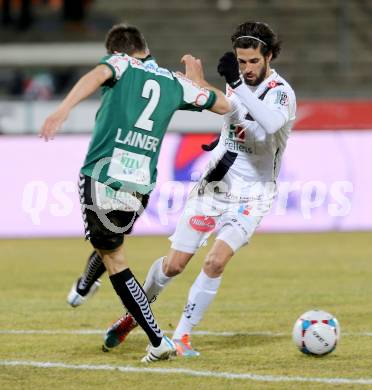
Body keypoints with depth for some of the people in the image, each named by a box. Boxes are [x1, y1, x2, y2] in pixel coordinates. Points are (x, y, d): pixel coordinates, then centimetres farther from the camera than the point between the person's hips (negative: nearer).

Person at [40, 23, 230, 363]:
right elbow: (225, 105, 23)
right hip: (140, 187, 4)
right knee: (111, 242, 30)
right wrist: (197, 81, 41)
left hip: (101, 178, -4)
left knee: (114, 260, 5)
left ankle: (159, 342, 0)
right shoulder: (175, 82, 16)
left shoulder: (121, 63, 5)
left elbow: (98, 75, -19)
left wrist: (64, 109, -35)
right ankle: (82, 289, 57)